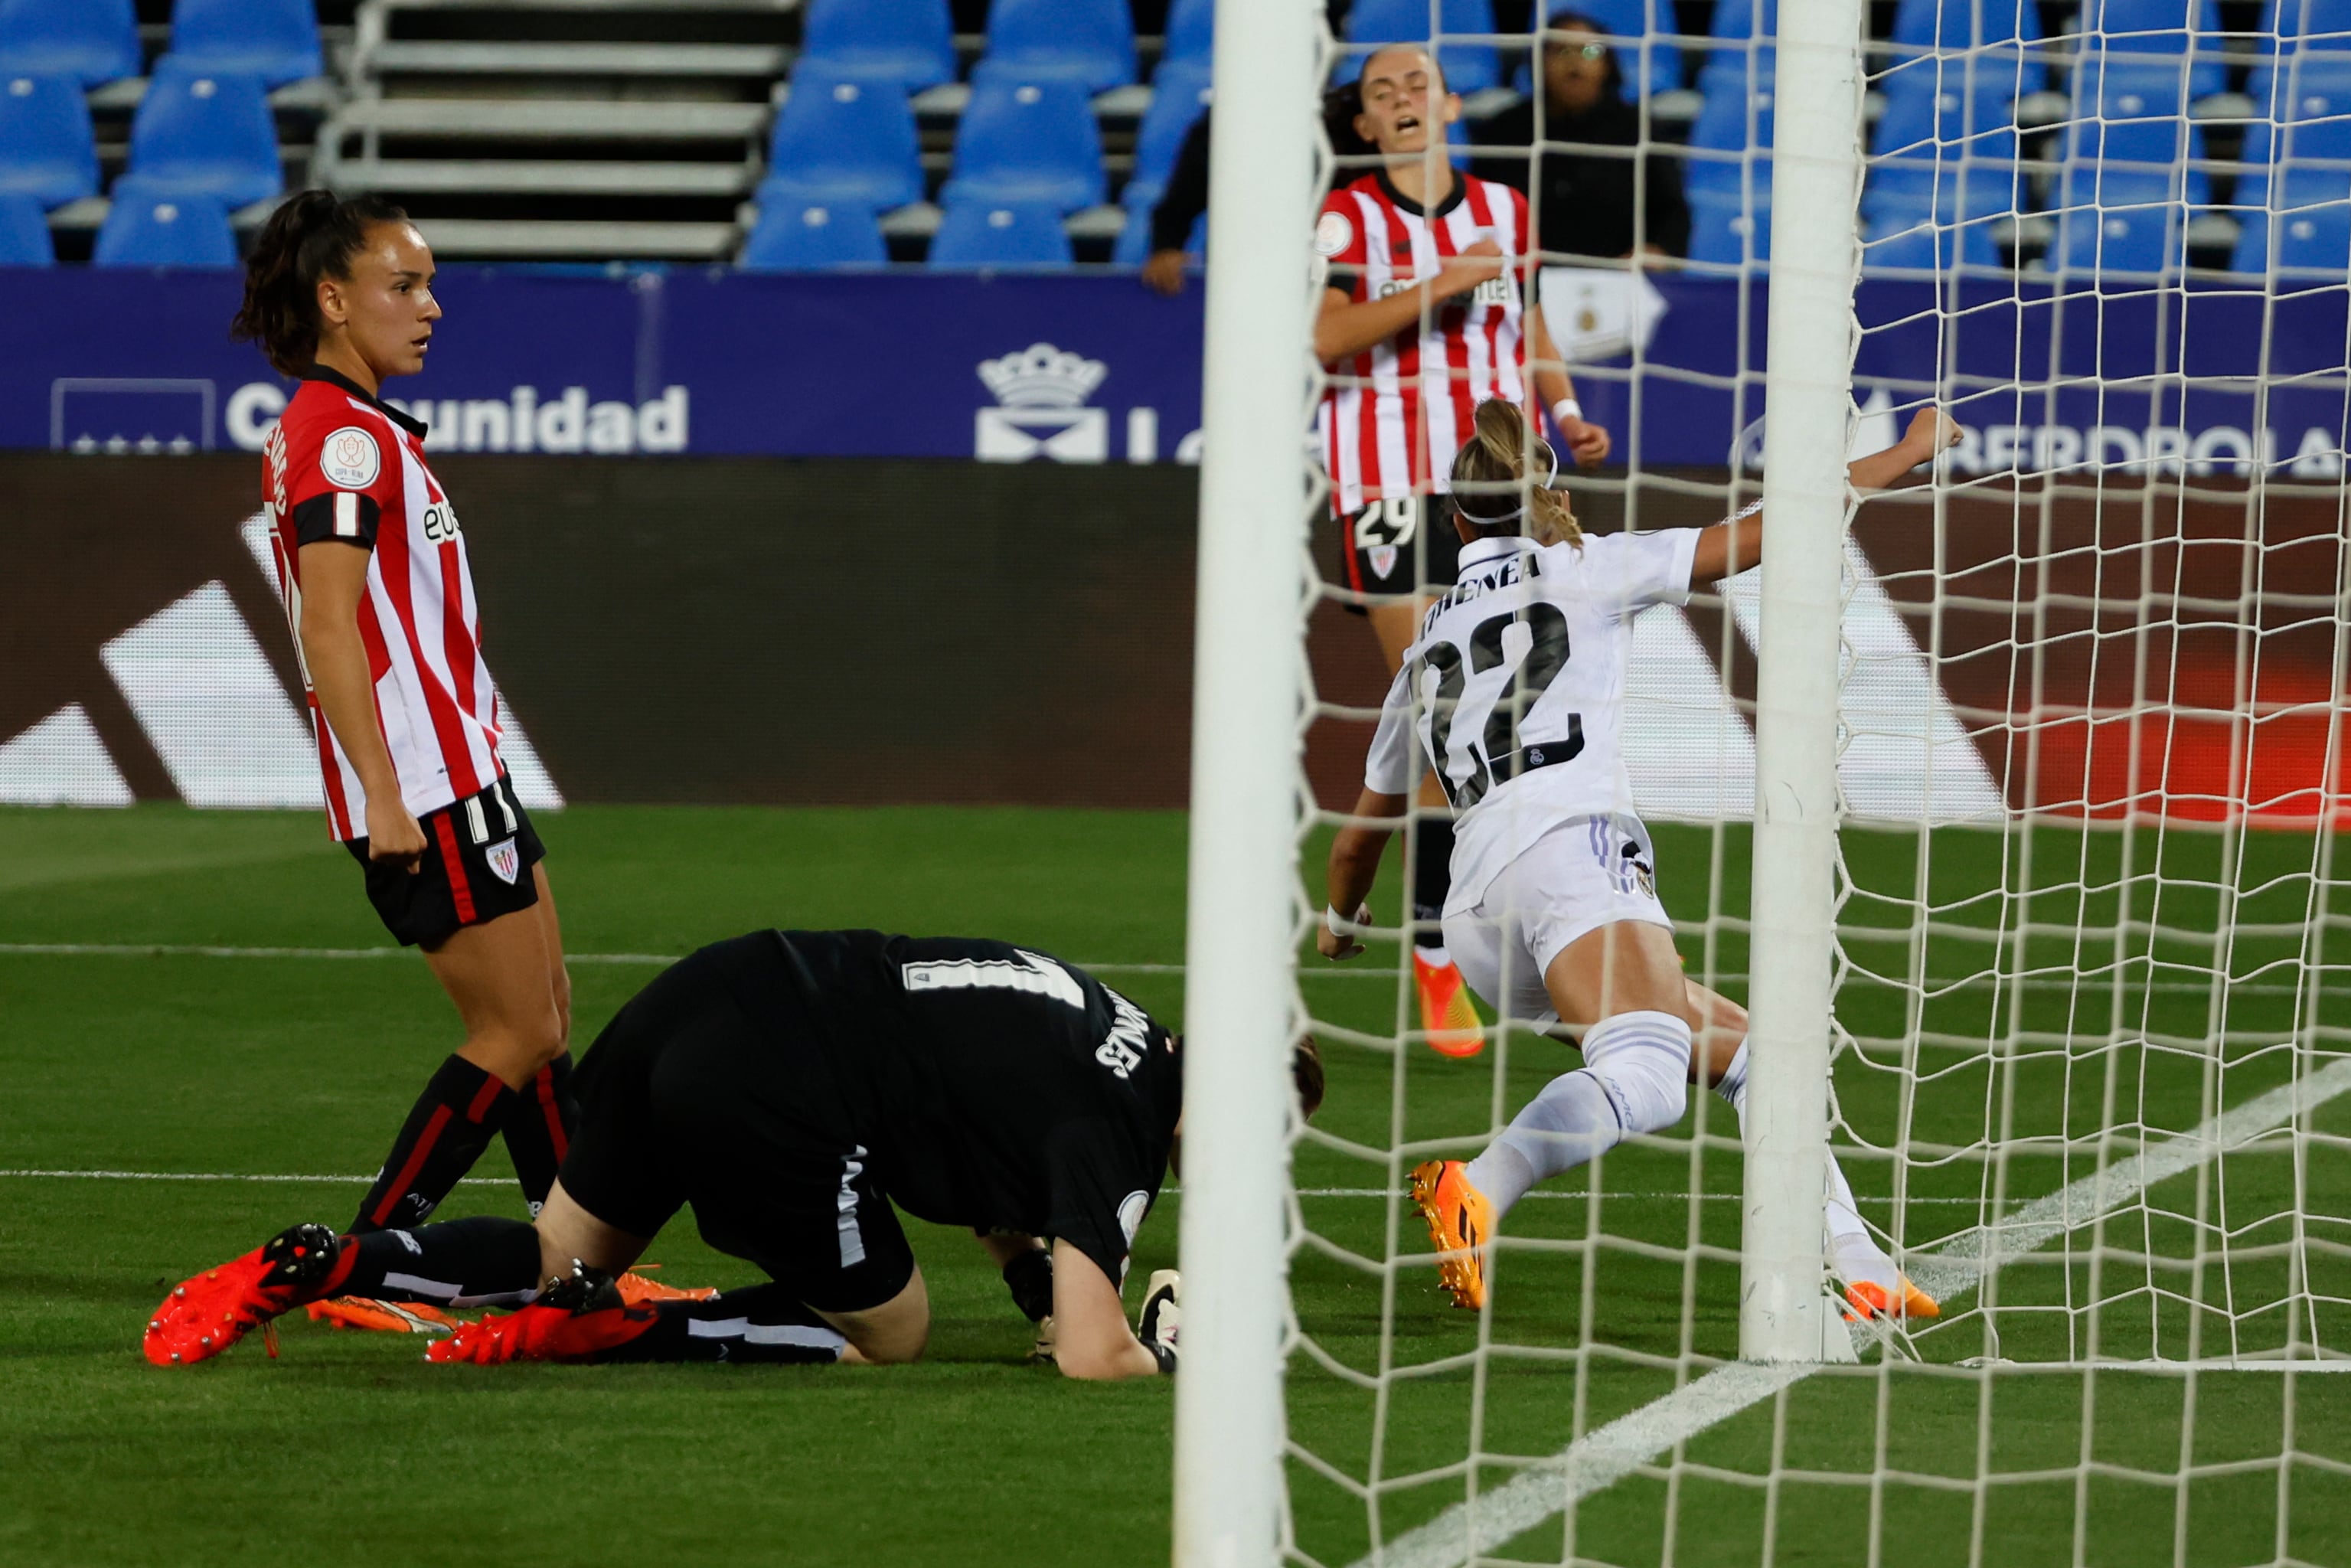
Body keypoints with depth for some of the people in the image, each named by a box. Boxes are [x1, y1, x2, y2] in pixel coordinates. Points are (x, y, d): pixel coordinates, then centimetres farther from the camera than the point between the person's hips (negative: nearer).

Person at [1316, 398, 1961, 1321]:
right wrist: (1910, 452, 27)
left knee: (1744, 1049, 16)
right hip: (1571, 851, -7)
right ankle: (1479, 1187, -54)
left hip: (1478, 916, 7)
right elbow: (1771, 531, 15)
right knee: (1645, 1081, -30)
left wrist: (1341, 920, 61)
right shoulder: (1585, 569, 16)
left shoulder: (1426, 651, 30)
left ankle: (1857, 1269, 1)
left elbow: (1359, 837, 40)